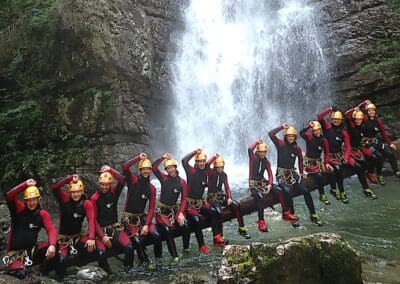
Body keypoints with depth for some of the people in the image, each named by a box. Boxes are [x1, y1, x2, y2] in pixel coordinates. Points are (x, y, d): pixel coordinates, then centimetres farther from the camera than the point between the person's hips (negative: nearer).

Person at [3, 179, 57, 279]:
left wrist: (52, 245, -33)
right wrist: (25, 184, -26)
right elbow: (8, 196, -23)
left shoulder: (43, 214, -2)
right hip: (15, 252, -2)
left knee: (55, 248, -21)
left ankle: (44, 273, 0)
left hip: (32, 249, 3)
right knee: (20, 274, -28)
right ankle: (12, 263, 8)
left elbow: (51, 230, -15)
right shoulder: (19, 208, -5)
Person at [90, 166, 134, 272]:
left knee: (129, 247, -20)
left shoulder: (114, 192, 3)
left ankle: (128, 270, 3)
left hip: (115, 227, 2)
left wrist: (110, 170, -20)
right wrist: (102, 236, -15)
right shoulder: (95, 198, -5)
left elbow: (122, 180, -15)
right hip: (102, 230, -2)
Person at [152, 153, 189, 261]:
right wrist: (163, 157, -19)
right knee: (167, 233, -11)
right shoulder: (164, 178, -5)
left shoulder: (182, 182, -2)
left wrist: (181, 213, -9)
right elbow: (154, 167, -16)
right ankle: (174, 256, 3)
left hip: (174, 209, 2)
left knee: (185, 227, -12)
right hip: (162, 210, -2)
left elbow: (184, 199, 0)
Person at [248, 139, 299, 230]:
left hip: (263, 182, 5)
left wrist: (270, 184, -10)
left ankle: (286, 212, -5)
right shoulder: (253, 158, -5)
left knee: (278, 192, -16)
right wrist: (257, 142, -12)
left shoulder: (266, 161, 9)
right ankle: (261, 221, -25)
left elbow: (270, 174, 7)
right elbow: (250, 149, -27)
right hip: (253, 184, -5)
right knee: (260, 197, -32)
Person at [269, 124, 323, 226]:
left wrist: (301, 172, 21)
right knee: (287, 191, -27)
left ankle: (313, 215, 2)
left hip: (292, 173, 4)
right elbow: (271, 134, -14)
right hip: (281, 174, -3)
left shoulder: (297, 148, 7)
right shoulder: (281, 144, -2)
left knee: (305, 191, -9)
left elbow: (300, 159, 22)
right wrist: (282, 127, -11)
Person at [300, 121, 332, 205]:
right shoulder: (309, 137, -5)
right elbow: (301, 133, -25)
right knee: (319, 175, -26)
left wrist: (327, 163, -2)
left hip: (318, 161, 5)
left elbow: (326, 153, 7)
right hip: (309, 162, -4)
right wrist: (309, 126, -31)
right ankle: (322, 195, -11)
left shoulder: (324, 140, 4)